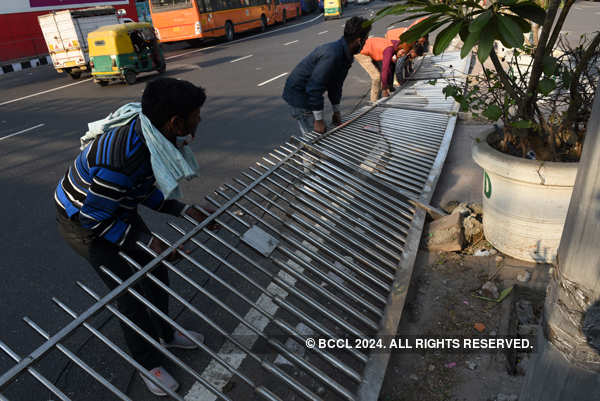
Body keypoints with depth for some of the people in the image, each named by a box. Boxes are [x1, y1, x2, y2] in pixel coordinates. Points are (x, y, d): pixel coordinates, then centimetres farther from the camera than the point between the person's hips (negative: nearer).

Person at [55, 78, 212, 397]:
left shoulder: (150, 132, -15)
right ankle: (148, 364, 24)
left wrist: (182, 210, -10)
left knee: (156, 270, 14)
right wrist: (145, 241, -24)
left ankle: (165, 334, 40)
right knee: (130, 292, -1)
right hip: (83, 225, -8)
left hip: (117, 209, 8)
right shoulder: (123, 159, -42)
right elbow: (94, 218, -28)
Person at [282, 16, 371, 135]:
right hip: (298, 93, -10)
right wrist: (318, 120, -26)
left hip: (308, 94, 10)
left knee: (324, 134, 13)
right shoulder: (331, 55, -30)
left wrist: (336, 111, 14)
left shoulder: (345, 55, 2)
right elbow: (314, 87, -31)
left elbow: (336, 84, 13)